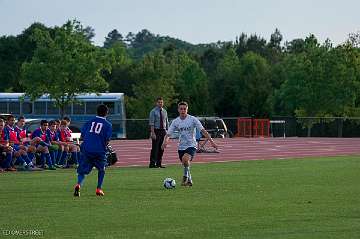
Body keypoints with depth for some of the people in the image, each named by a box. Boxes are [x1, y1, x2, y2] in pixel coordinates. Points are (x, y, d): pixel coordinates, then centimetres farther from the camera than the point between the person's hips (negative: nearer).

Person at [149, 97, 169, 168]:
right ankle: (152, 164, -6)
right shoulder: (153, 111, -5)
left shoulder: (164, 111, 11)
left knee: (161, 148, 6)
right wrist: (153, 133, -17)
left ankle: (159, 163, 13)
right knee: (155, 148, -8)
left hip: (163, 131, 6)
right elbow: (151, 123, -10)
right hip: (156, 131, -6)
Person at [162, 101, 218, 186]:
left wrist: (211, 141, -15)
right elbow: (168, 134, 1)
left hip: (191, 145, -4)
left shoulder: (192, 119, -7)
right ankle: (189, 180, 29)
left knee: (185, 159, -30)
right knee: (186, 164, 8)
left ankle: (185, 176, -10)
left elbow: (203, 131, -8)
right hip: (181, 147, 4)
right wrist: (165, 142, -21)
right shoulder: (176, 121, 2)